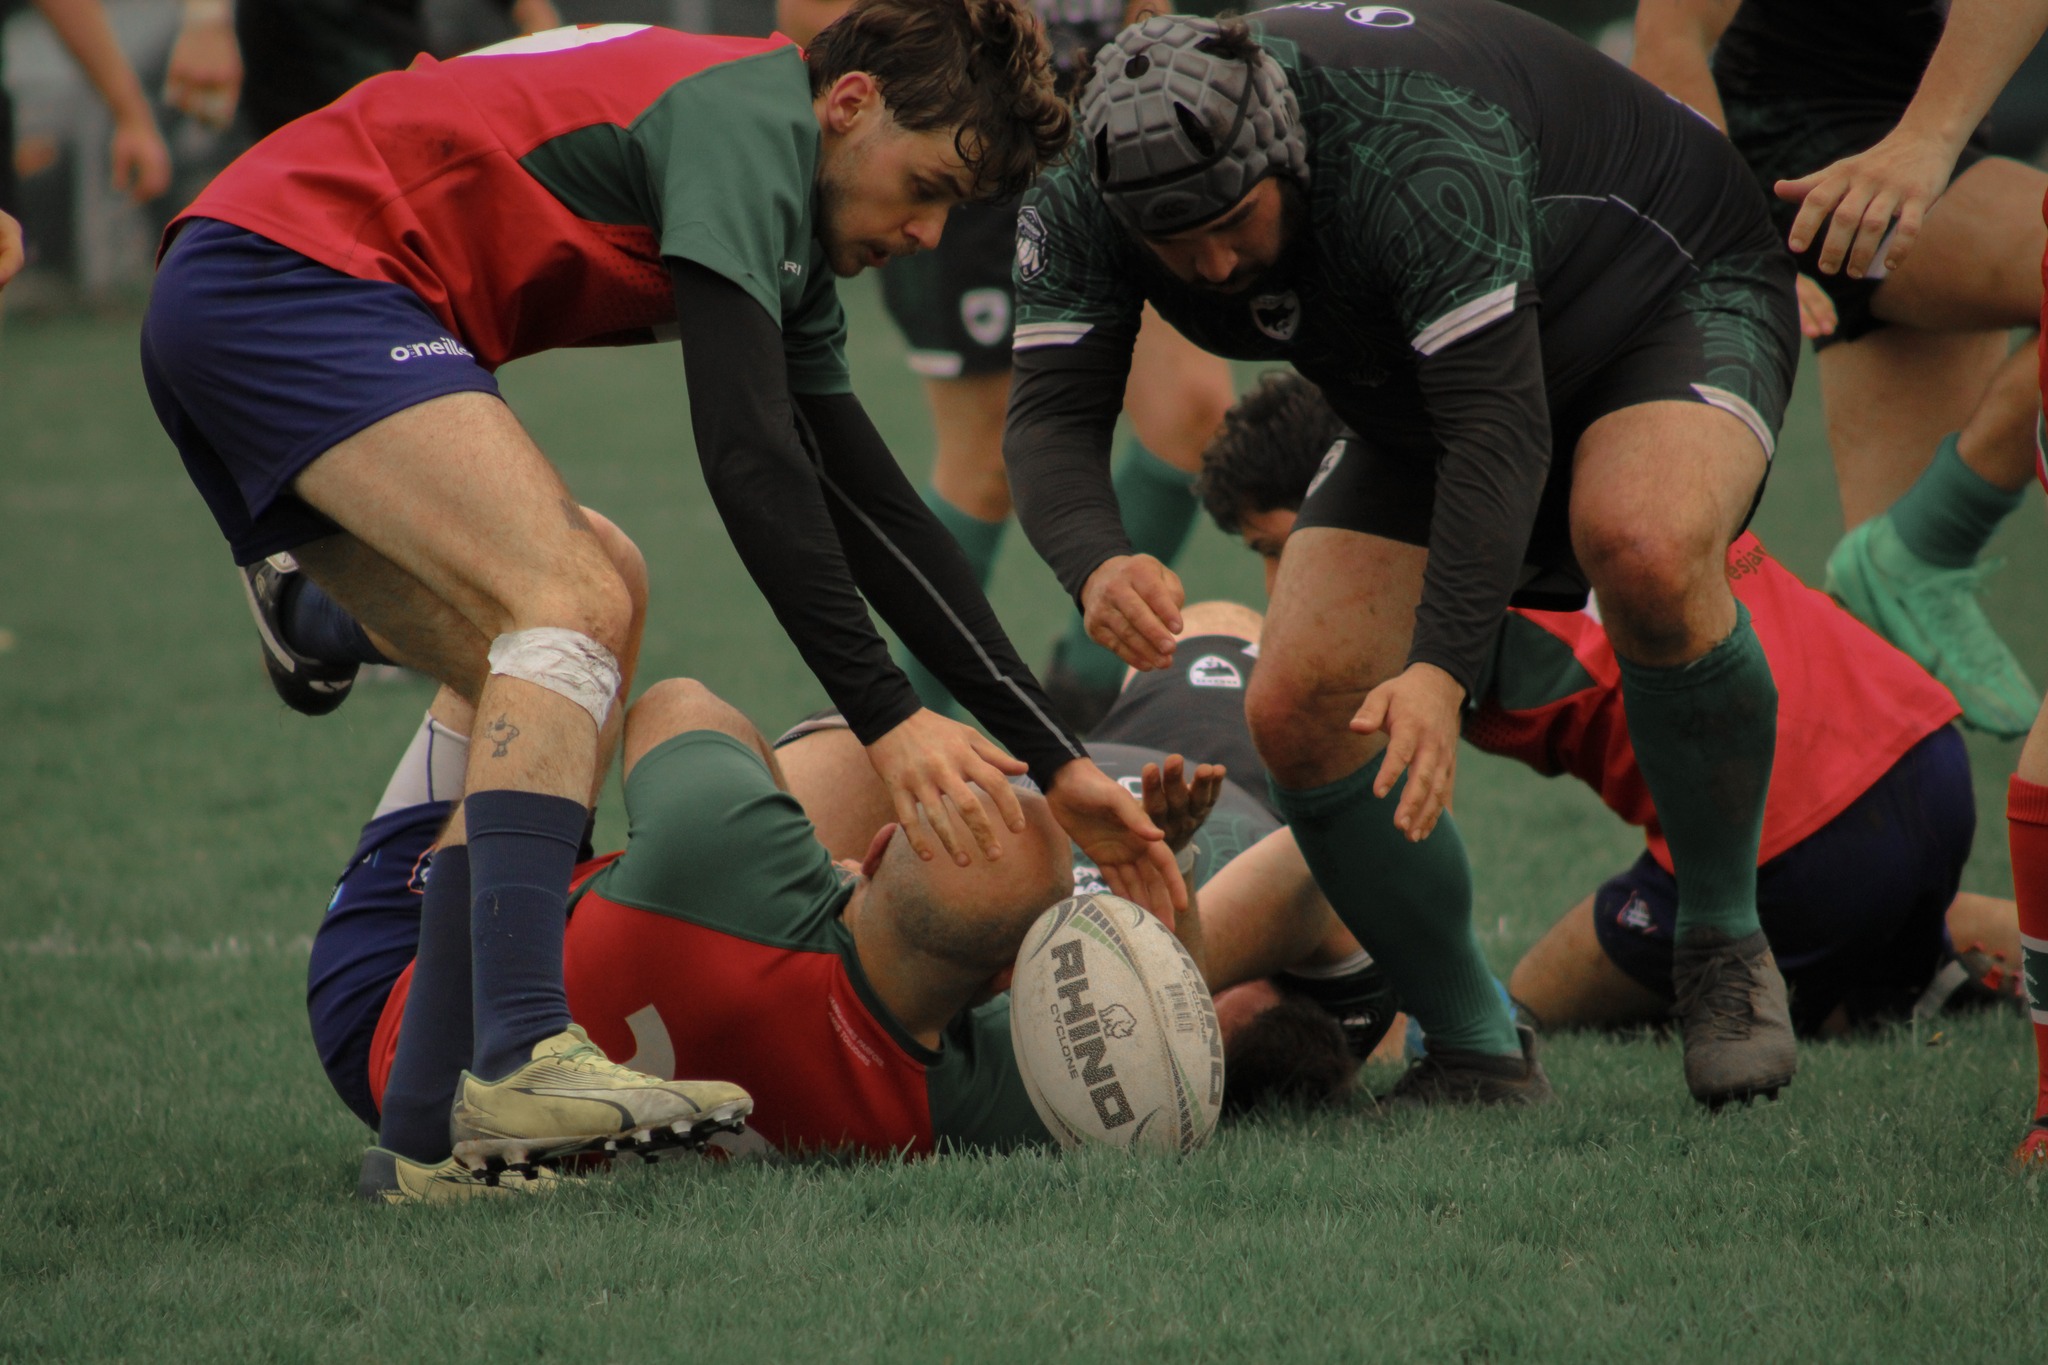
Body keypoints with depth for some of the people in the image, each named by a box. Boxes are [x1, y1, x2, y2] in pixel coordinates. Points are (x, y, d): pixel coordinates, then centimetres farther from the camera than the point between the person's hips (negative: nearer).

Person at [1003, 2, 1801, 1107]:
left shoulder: (1416, 153, -40)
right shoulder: (1080, 202, -22)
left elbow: (1498, 424, -43)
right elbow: (1051, 415, -28)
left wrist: (1442, 669, -54)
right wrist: (1095, 566, -51)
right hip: (1419, 410, 6)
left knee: (1646, 551, -39)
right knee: (1302, 714, -13)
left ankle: (1722, 945, -18)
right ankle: (1473, 1053, 5)